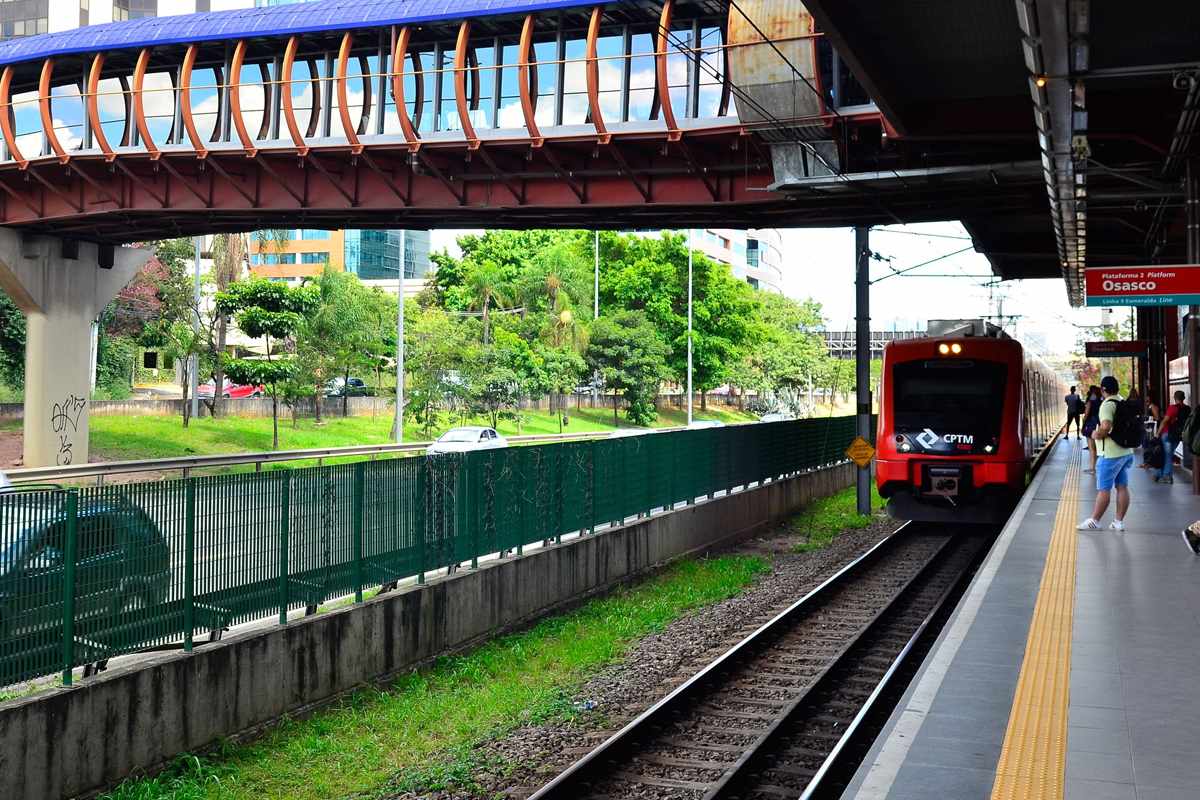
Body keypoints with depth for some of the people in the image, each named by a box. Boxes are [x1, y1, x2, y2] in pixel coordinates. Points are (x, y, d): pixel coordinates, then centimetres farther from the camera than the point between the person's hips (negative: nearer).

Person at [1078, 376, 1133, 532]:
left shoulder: (1107, 404, -16)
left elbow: (1106, 427, -29)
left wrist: (1096, 434, -13)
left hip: (1111, 454, -9)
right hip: (1126, 452, 9)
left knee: (1103, 489, -2)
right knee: (1122, 487, 8)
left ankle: (1094, 521, 5)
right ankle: (1118, 521, 12)